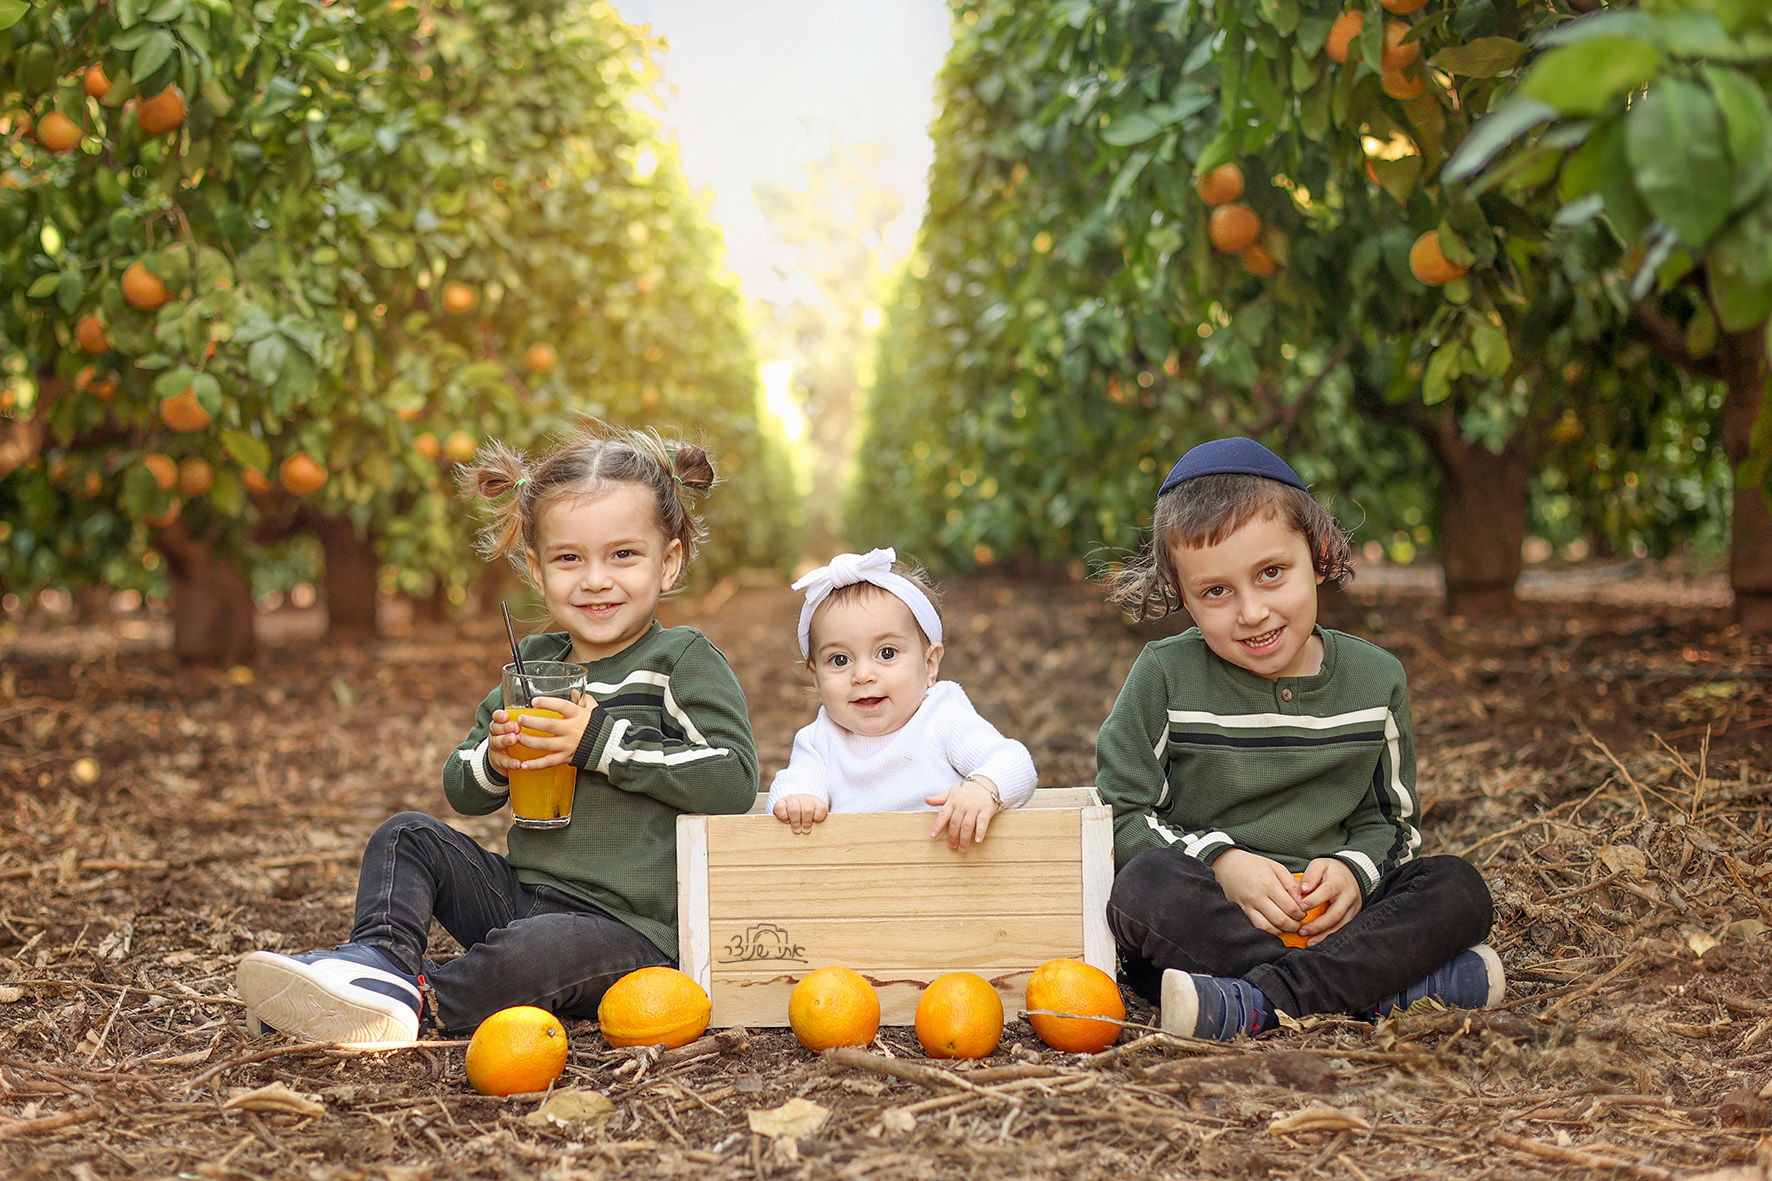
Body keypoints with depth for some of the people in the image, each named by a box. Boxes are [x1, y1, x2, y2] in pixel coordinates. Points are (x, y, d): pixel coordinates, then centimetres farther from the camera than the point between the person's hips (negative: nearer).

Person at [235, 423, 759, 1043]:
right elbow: (460, 792, 18)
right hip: (522, 893, 7)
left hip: (629, 927, -7)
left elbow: (735, 780, -21)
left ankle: (413, 1001, -20)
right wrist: (494, 759, -8)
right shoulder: (534, 662, 11)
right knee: (408, 836, -1)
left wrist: (602, 740, -22)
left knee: (534, 950, -37)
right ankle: (378, 962, -21)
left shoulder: (685, 661, -7)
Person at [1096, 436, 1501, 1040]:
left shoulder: (1375, 679, 5)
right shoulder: (1165, 677, -4)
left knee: (1458, 888, -19)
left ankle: (1256, 1003, -33)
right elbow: (1120, 815, -4)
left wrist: (1353, 870, -10)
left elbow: (1391, 818, 12)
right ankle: (1391, 983, -30)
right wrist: (1221, 862, -19)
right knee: (1145, 885, -34)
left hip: (1325, 914, 3)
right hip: (1208, 913, -3)